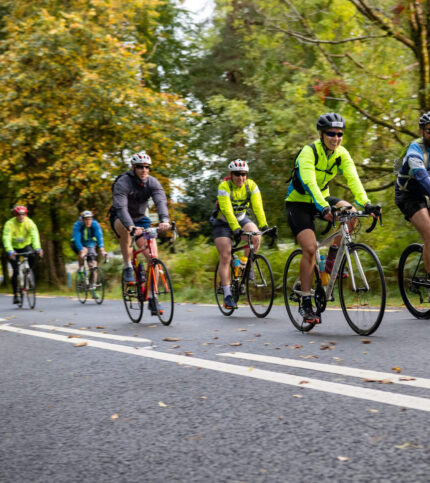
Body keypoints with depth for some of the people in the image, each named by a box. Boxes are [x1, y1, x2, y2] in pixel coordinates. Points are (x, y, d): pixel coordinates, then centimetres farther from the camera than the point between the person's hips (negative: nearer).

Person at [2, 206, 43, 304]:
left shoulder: (29, 222, -17)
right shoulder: (9, 224, -22)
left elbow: (35, 236, -29)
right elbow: (6, 238, -33)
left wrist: (37, 248, -47)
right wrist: (10, 251, -51)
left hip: (26, 245, 2)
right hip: (14, 248, -1)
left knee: (32, 256, -32)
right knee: (16, 271, -12)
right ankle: (15, 294, 1)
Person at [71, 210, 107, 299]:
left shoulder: (95, 225, -22)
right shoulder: (77, 225, -26)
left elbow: (99, 237, -32)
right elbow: (77, 240, -34)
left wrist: (102, 250, -47)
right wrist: (82, 251, -48)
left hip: (90, 244, 2)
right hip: (78, 245, -2)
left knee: (93, 265, -11)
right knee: (84, 251, -36)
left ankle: (93, 289, -2)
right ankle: (80, 270, -11)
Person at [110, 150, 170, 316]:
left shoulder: (152, 182, -12)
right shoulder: (123, 182, -23)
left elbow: (161, 201, -28)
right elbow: (121, 207, -36)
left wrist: (164, 220, -49)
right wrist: (131, 226, -54)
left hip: (141, 219, 3)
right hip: (120, 218, -3)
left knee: (153, 255, -12)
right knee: (125, 228, -41)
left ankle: (152, 298, -3)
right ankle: (128, 267, -24)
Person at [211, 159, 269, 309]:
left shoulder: (251, 185, -13)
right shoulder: (224, 187, -23)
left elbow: (258, 207, -21)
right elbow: (227, 211, -32)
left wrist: (264, 226, -34)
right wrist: (236, 229, -43)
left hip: (241, 219, 3)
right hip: (223, 222, -3)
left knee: (256, 237, -28)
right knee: (225, 257, -12)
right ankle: (227, 295, -9)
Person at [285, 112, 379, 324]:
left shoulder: (342, 154, -8)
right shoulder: (309, 152, -24)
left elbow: (353, 179, -20)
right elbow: (309, 182, -38)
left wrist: (365, 203, -36)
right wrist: (323, 207, -53)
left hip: (322, 199, 5)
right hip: (298, 203, -5)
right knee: (310, 247, -20)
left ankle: (331, 260, -5)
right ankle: (306, 304, -11)